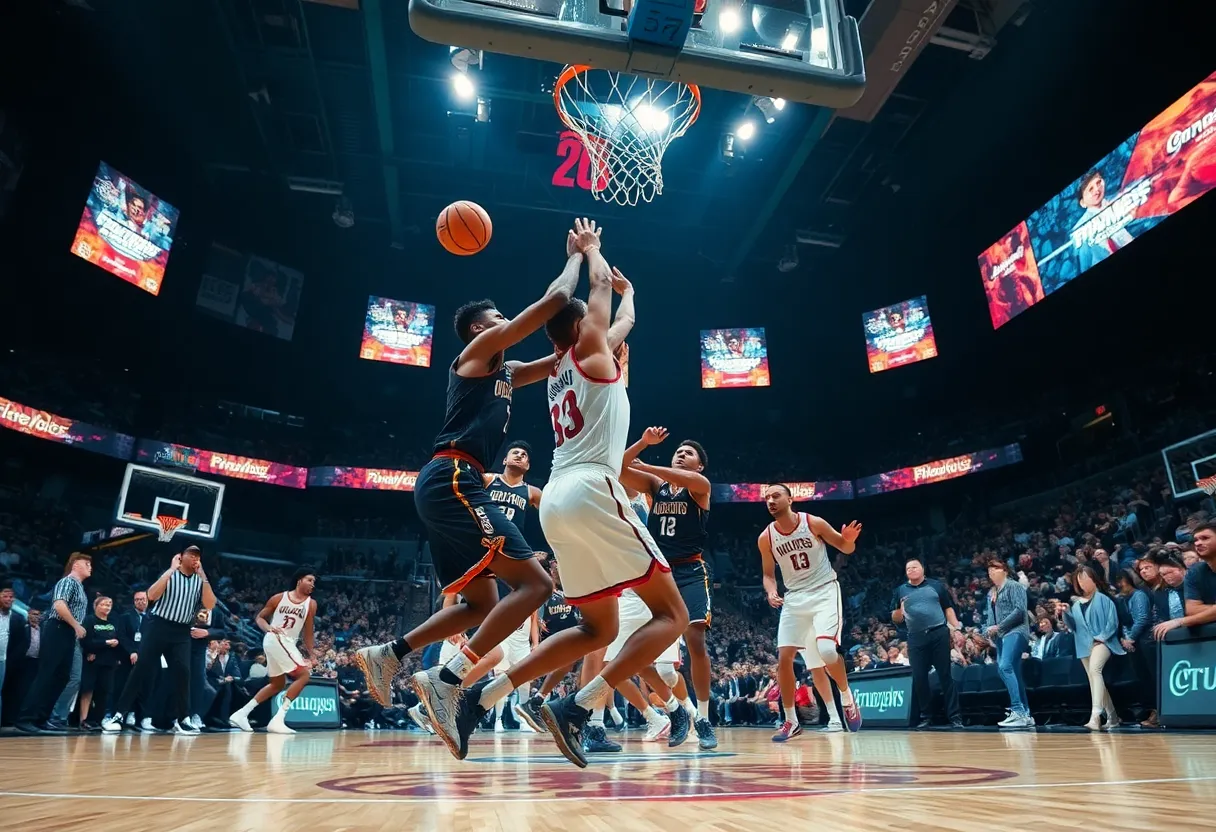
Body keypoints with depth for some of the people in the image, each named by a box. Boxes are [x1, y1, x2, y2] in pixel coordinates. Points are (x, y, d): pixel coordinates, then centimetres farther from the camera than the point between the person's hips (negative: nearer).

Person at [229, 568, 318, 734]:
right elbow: (259, 618, 8)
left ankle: (241, 714, 27)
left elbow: (307, 633, 9)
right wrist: (269, 629, -12)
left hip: (289, 643, 6)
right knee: (303, 675, -17)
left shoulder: (311, 604, 5)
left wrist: (312, 655, 5)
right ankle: (277, 719, -17)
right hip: (275, 639, -6)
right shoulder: (279, 597, -1)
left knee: (277, 684, 17)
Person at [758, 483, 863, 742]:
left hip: (824, 592, -3)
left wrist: (849, 541, -24)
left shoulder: (814, 523, -11)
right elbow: (768, 574, 8)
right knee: (784, 658, -5)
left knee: (826, 650, -22)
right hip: (795, 597, 4)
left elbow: (845, 548, 0)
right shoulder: (765, 538, -4)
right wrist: (771, 592, -13)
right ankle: (790, 721, 10)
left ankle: (847, 698, 9)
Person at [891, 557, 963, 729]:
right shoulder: (900, 590, 12)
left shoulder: (936, 585, 9)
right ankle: (926, 717, 13)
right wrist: (900, 612, -10)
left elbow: (948, 609, 10)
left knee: (945, 675, -1)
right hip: (916, 638, 2)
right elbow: (894, 618, 12)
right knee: (919, 678, 2)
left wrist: (957, 628, -3)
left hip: (939, 634, -2)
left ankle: (955, 717, 4)